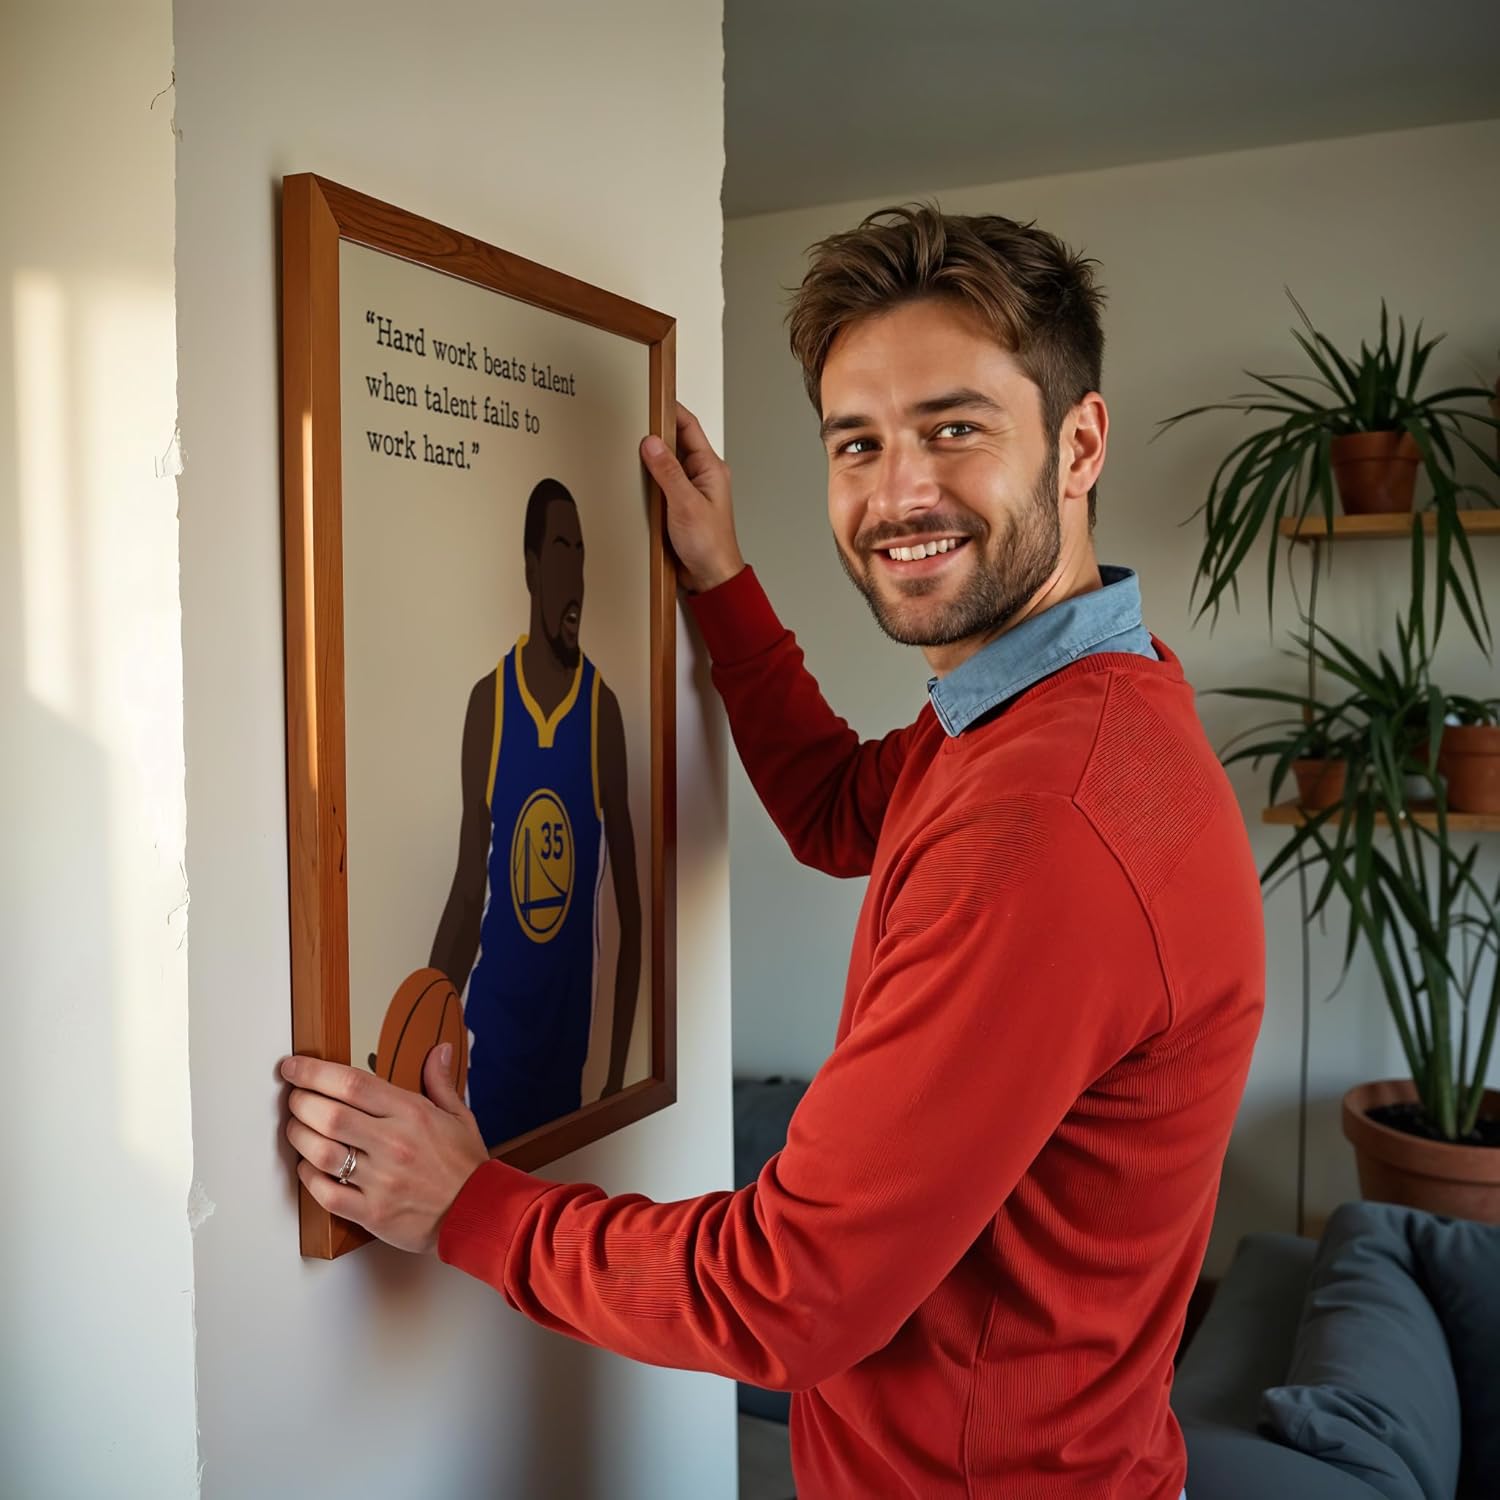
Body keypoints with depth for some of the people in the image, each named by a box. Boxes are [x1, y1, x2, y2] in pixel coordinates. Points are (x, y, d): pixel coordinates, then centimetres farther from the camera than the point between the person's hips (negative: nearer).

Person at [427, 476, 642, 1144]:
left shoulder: (603, 710, -9)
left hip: (572, 1034, -2)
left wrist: (618, 1067, -5)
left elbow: (629, 903, -5)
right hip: (492, 1027, 2)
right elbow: (468, 892, 2)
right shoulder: (487, 701, -3)